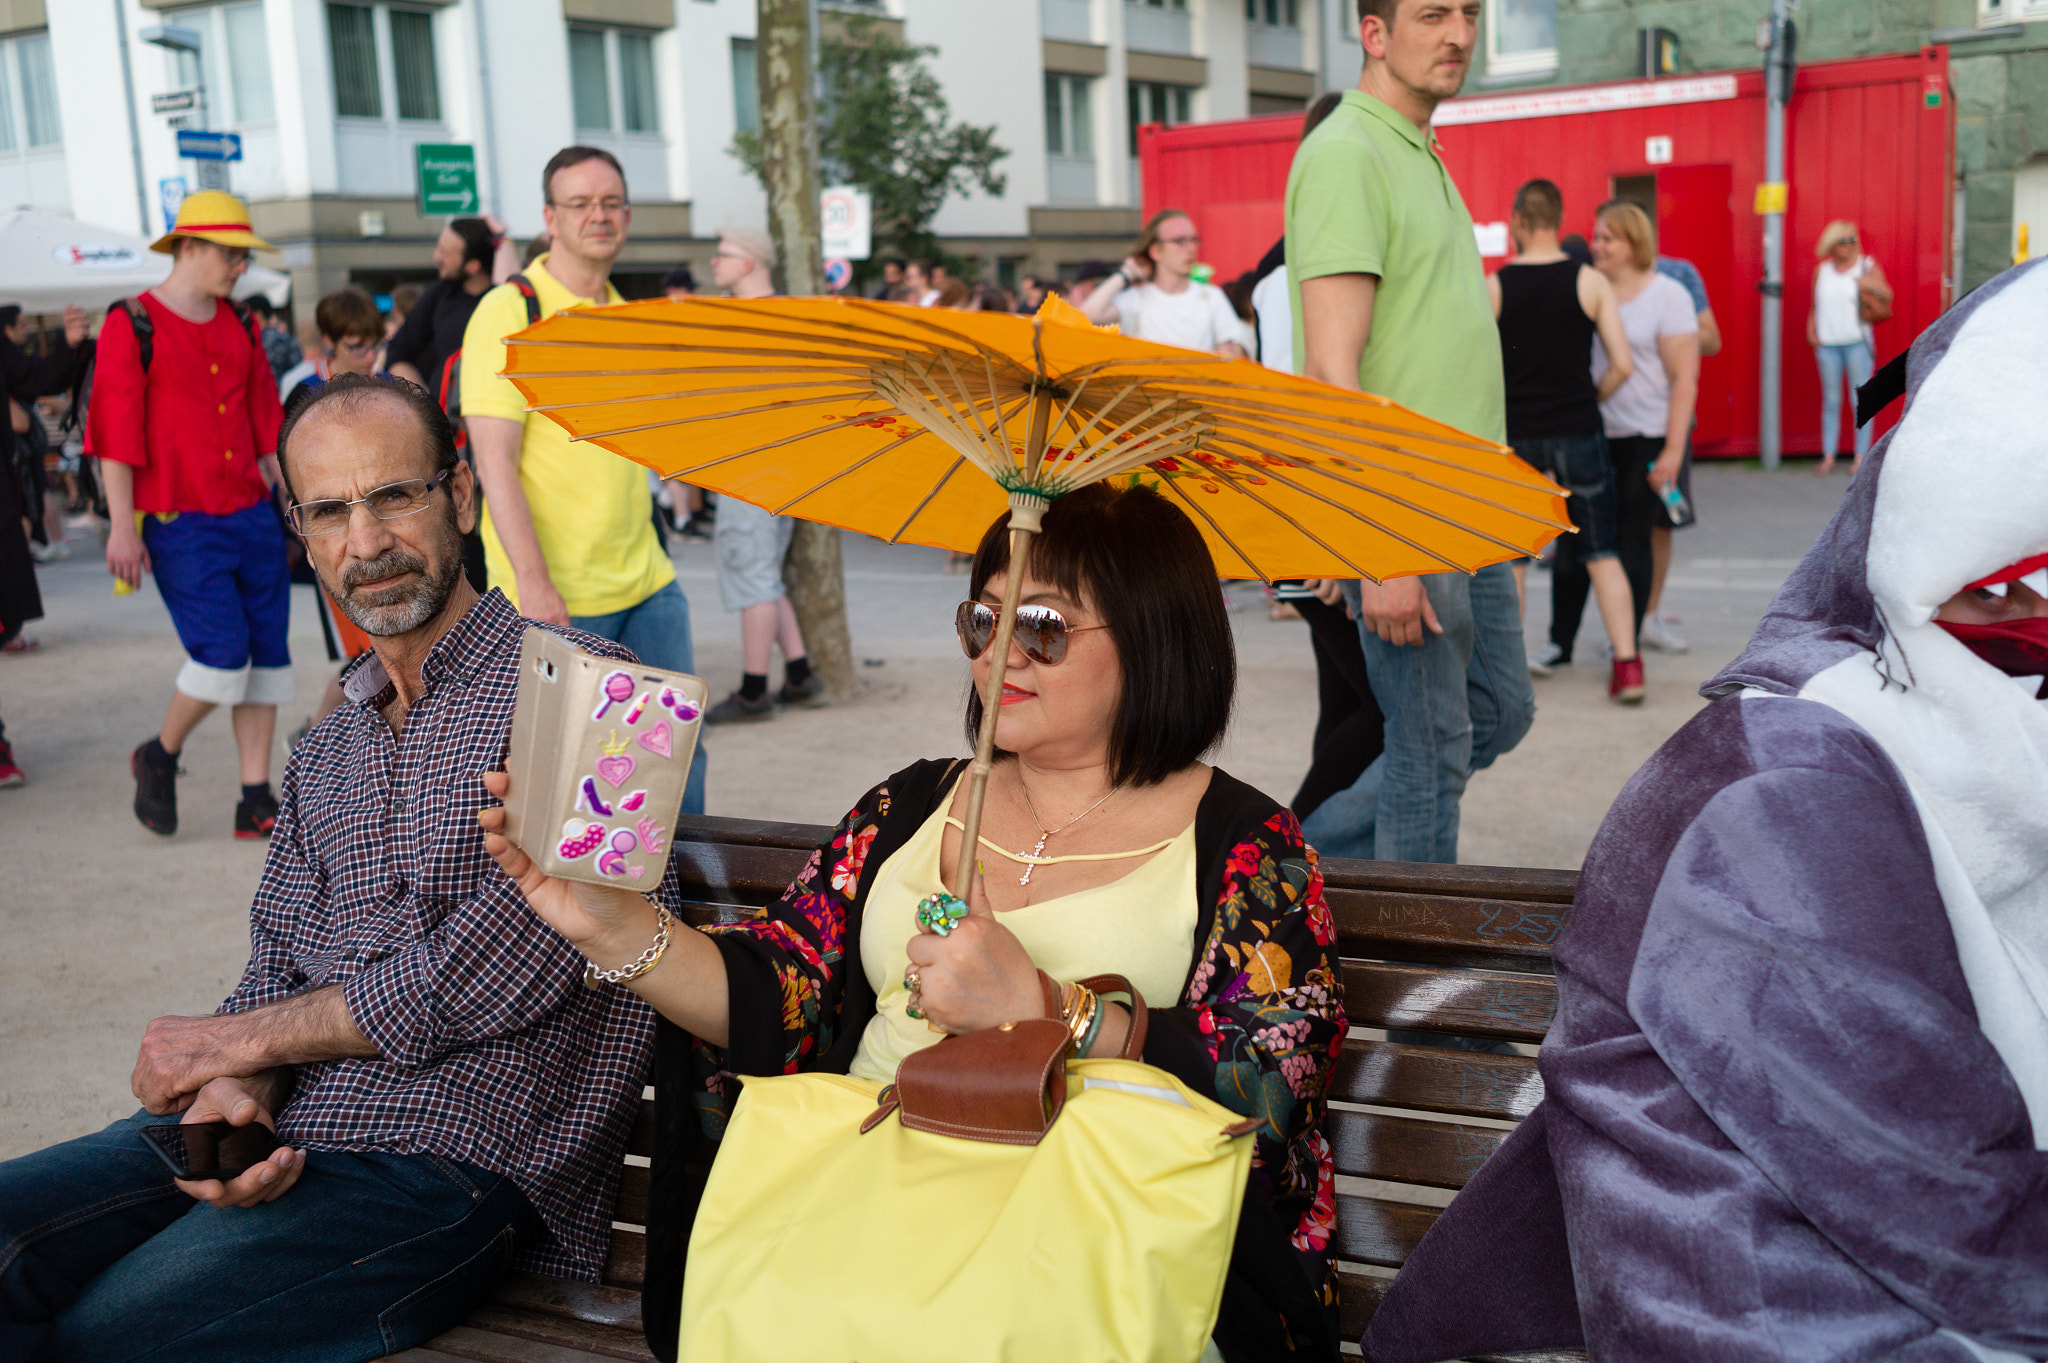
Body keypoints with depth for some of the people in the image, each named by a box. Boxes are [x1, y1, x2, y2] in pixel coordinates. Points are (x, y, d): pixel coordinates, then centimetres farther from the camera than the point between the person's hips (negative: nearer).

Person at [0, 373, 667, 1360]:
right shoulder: (328, 748, 19)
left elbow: (497, 970, -14)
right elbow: (276, 968, 14)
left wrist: (232, 1041, -4)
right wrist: (236, 1093, -10)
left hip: (456, 1158, -6)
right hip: (279, 1132, 7)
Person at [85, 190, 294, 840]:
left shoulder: (238, 328, 14)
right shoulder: (132, 324, -5)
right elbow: (116, 432, -8)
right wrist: (122, 525, -12)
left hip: (252, 516, 6)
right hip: (180, 524, -6)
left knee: (267, 653, 3)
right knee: (224, 652, -13)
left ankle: (257, 801, 11)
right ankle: (159, 757, 16)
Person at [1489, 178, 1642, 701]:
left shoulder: (1492, 287, -4)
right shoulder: (1590, 282, -3)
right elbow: (1623, 365, -6)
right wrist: (1589, 400, 11)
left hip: (1514, 436, 0)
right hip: (1576, 432, 0)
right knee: (1601, 554, 6)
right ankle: (1627, 663, 0)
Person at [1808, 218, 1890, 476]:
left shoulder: (1867, 267, 4)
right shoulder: (1821, 270, 13)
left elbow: (1887, 298, -3)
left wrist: (1875, 287, -23)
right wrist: (1811, 332, 5)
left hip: (1857, 342, -3)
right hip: (1827, 344, 3)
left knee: (1860, 401, -3)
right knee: (1830, 401, 4)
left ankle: (1861, 457, 1)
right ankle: (1828, 457, 7)